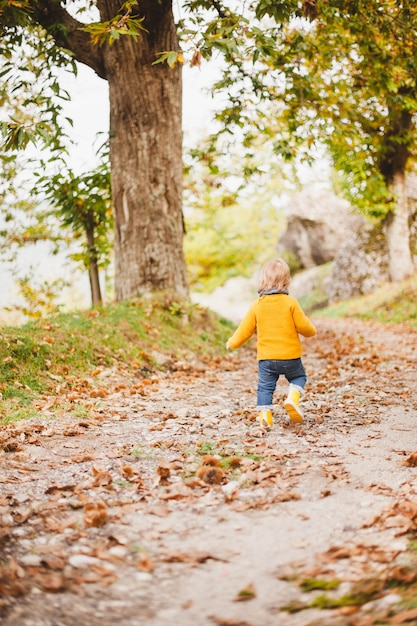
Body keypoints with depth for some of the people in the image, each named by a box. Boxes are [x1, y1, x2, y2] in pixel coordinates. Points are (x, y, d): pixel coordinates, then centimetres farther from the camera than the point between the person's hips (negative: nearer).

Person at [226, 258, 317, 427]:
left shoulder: (257, 305, -1)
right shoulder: (290, 302, -7)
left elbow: (245, 329, 6)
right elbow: (303, 326, -5)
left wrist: (233, 343, 22)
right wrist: (311, 331, 19)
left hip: (266, 357, 1)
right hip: (290, 356, -1)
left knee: (265, 386, 11)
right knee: (298, 377, 20)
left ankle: (264, 414, -2)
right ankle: (293, 397, -5)